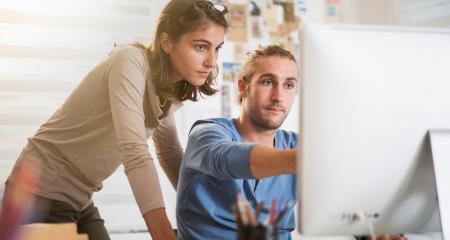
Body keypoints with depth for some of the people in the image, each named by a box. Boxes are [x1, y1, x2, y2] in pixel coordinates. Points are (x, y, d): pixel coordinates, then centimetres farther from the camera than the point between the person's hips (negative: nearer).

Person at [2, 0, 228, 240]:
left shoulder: (168, 88, 2)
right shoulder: (131, 61, -23)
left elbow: (171, 155, 16)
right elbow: (136, 155, -34)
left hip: (80, 200, 8)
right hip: (41, 194, -8)